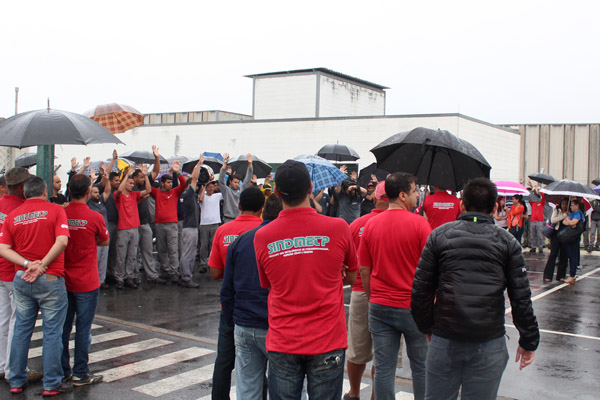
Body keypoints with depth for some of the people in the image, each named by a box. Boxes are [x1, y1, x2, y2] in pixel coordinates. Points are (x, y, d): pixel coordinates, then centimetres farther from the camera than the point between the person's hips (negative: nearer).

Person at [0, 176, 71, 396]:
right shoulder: (55, 210, -5)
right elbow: (62, 241, -18)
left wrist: (28, 264, -10)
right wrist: (42, 265, -13)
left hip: (21, 279, 4)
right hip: (50, 279, -4)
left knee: (21, 330, 15)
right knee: (52, 332, 4)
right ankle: (51, 384, 10)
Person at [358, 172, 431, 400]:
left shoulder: (371, 225, 2)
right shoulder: (419, 223, -10)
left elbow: (364, 270, 6)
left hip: (380, 307, 3)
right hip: (413, 307, -3)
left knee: (383, 368, 8)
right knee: (421, 367, 12)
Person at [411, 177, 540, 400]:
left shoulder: (439, 235, 2)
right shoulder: (507, 242, 2)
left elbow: (420, 289, 1)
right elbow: (521, 297, -1)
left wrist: (427, 327, 13)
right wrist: (528, 341, 8)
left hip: (444, 341, 0)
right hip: (489, 344, 0)